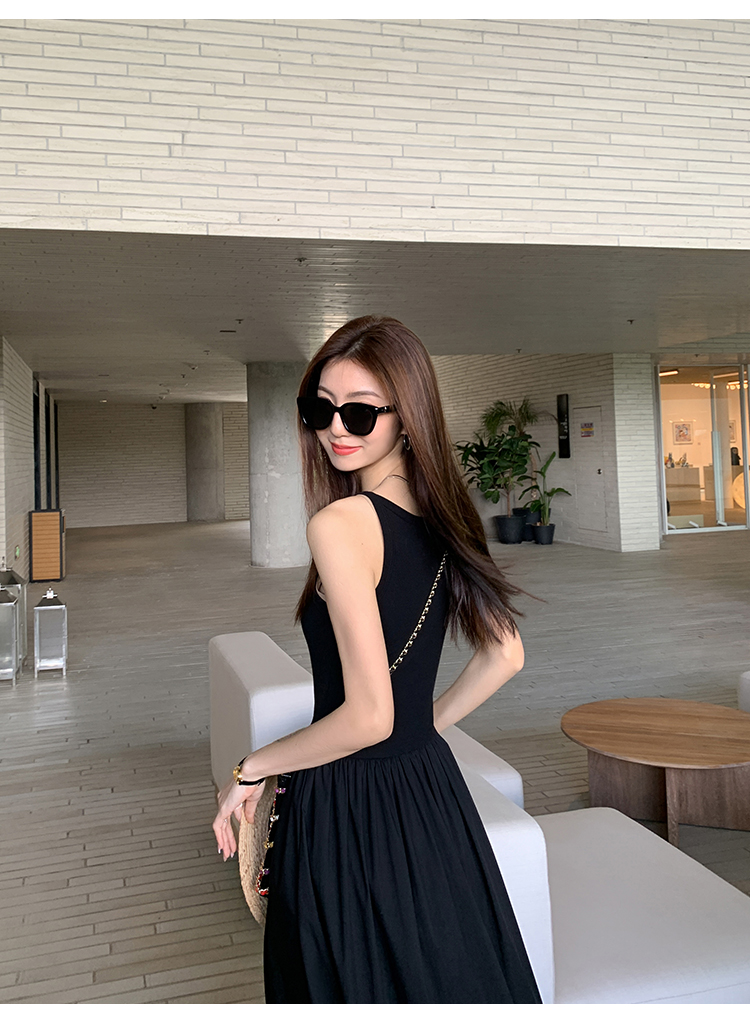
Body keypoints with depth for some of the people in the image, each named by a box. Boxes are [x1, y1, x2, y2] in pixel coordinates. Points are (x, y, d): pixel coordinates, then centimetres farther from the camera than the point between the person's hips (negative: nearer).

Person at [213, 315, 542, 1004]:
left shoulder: (340, 523, -24)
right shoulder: (441, 516, 0)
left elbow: (369, 716, -25)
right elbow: (505, 656, 8)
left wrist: (252, 769, -11)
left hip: (348, 812, -7)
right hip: (433, 789, 7)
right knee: (456, 980, 26)